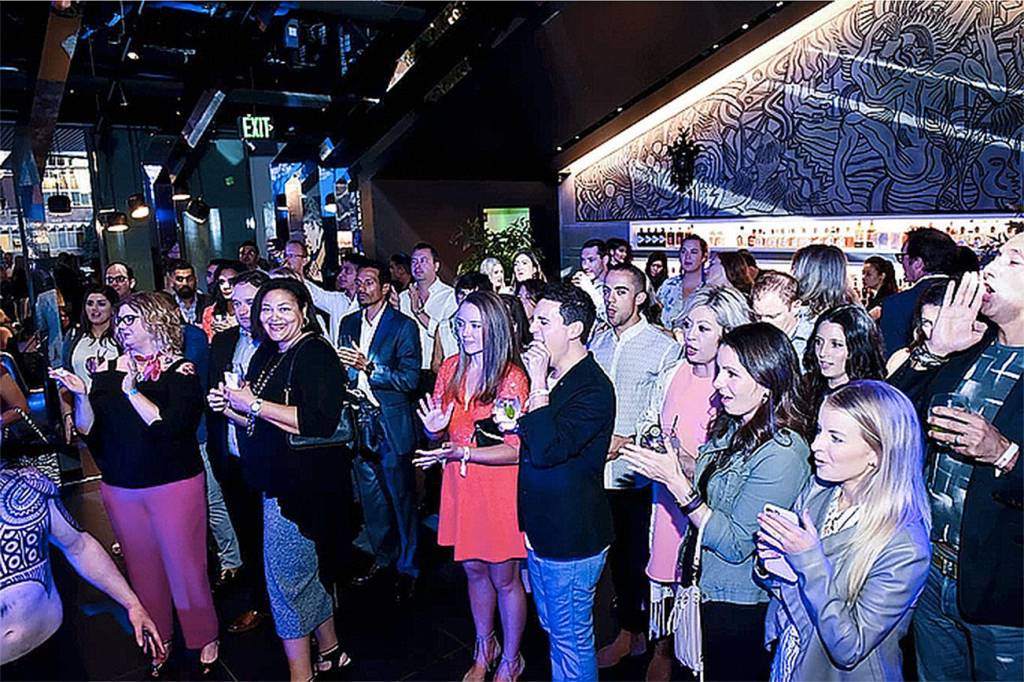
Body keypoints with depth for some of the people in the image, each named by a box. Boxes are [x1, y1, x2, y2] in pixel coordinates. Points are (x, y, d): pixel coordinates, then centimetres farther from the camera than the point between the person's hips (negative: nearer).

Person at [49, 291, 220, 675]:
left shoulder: (180, 370, -8)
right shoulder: (108, 372, 5)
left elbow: (171, 425, -20)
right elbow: (87, 430, 2)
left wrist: (131, 391, -21)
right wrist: (81, 395, -14)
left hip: (175, 485, -4)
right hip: (120, 489, 4)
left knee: (185, 565, 3)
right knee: (142, 567, 14)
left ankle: (204, 639, 23)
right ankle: (157, 641, 33)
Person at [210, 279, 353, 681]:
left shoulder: (315, 355, -15)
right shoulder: (265, 356, 12)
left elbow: (319, 423, -27)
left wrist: (254, 404, -21)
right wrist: (227, 407, 1)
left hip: (303, 485, -9)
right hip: (279, 482, 9)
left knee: (286, 576, 0)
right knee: (311, 571, 19)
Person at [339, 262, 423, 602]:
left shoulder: (404, 326, -8)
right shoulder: (349, 323, 10)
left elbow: (411, 379, -14)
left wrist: (367, 366, -21)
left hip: (392, 424, -5)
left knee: (401, 498, 4)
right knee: (370, 497, 17)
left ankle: (408, 568, 20)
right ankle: (380, 558, 34)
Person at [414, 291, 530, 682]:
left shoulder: (512, 377, -16)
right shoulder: (451, 368, 1)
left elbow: (516, 449, -18)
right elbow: (437, 431, 9)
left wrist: (462, 452, -27)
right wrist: (434, 428, -14)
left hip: (499, 487, -5)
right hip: (460, 485, 5)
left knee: (504, 577, 10)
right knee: (474, 569, 20)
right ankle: (484, 649, 44)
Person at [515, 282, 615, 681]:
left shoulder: (594, 389, -22)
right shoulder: (549, 376, 6)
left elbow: (546, 450, -31)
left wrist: (538, 385, -26)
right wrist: (517, 425, 4)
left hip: (572, 539, -9)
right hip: (540, 530, 9)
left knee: (571, 641, 10)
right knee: (555, 632, 26)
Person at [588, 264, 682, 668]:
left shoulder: (663, 348, -8)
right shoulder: (596, 343, 8)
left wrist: (626, 440, -16)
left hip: (639, 476, -5)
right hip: (601, 472, 5)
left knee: (642, 559, 7)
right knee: (618, 556, 18)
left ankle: (653, 637, 28)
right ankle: (627, 632, 36)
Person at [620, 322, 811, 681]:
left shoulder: (781, 454, -25)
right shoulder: (731, 428, -1)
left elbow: (737, 545, -23)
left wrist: (676, 482, -26)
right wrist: (670, 466, -8)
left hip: (742, 609, -7)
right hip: (708, 590, 7)